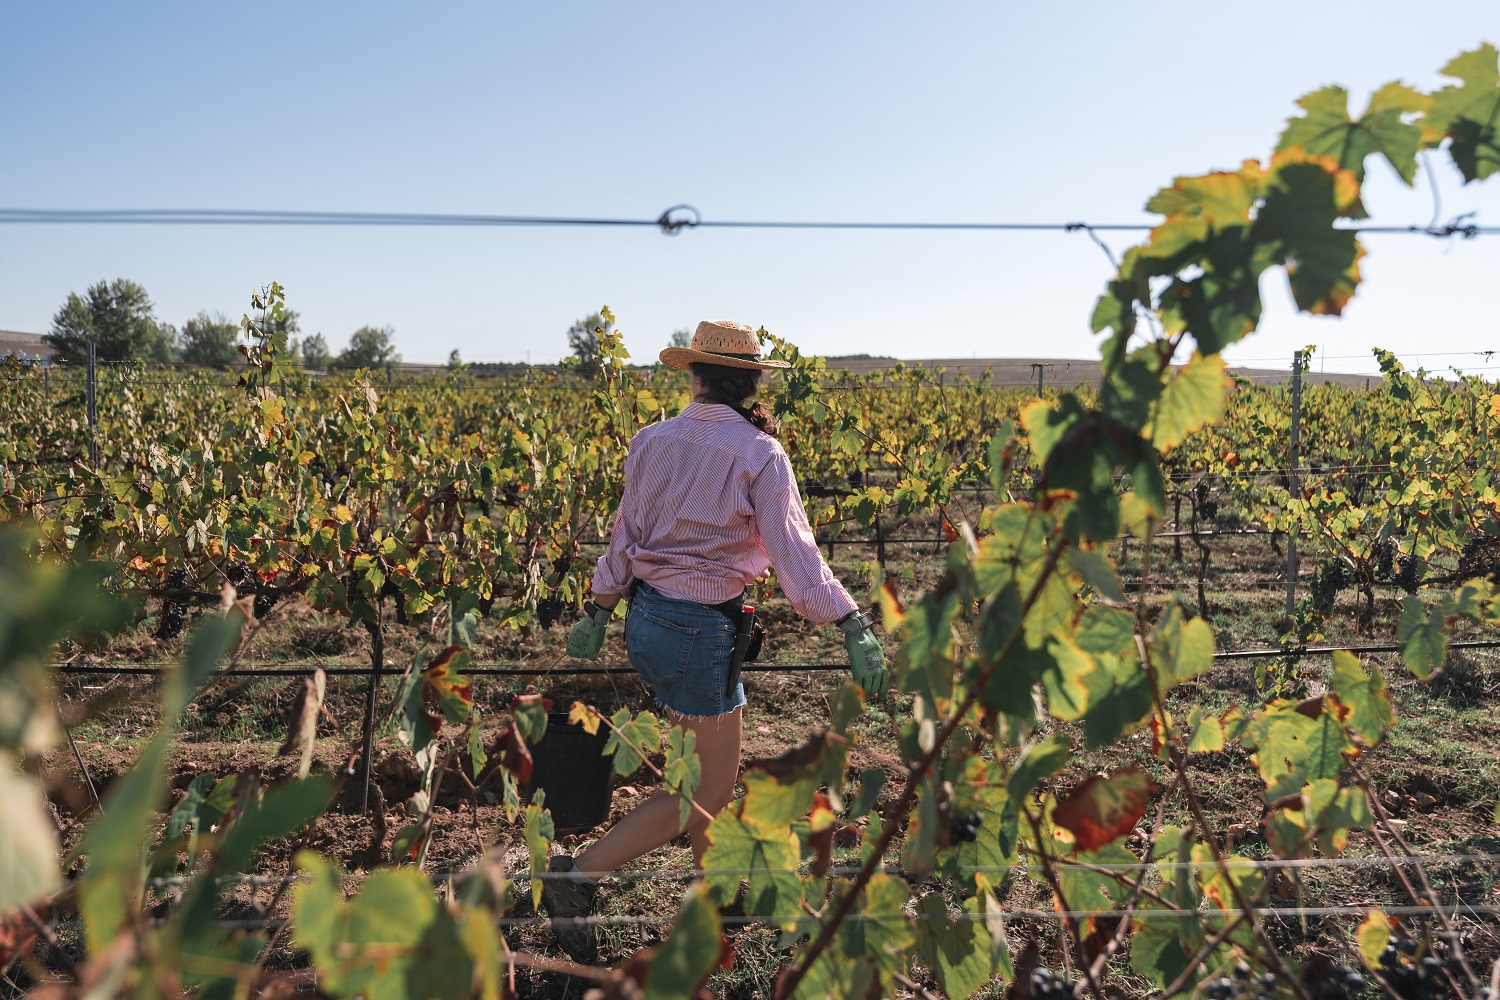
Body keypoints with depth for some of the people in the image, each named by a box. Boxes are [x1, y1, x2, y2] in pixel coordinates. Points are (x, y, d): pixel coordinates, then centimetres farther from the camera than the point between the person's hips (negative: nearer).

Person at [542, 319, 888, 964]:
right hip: (701, 632, -7)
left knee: (713, 760, 24)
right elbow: (793, 549, -19)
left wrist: (597, 614, 18)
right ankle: (580, 875, 2)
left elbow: (626, 537, 9)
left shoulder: (652, 441, 3)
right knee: (711, 792, 8)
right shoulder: (759, 454, -13)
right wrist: (855, 629, -19)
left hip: (645, 619, 7)